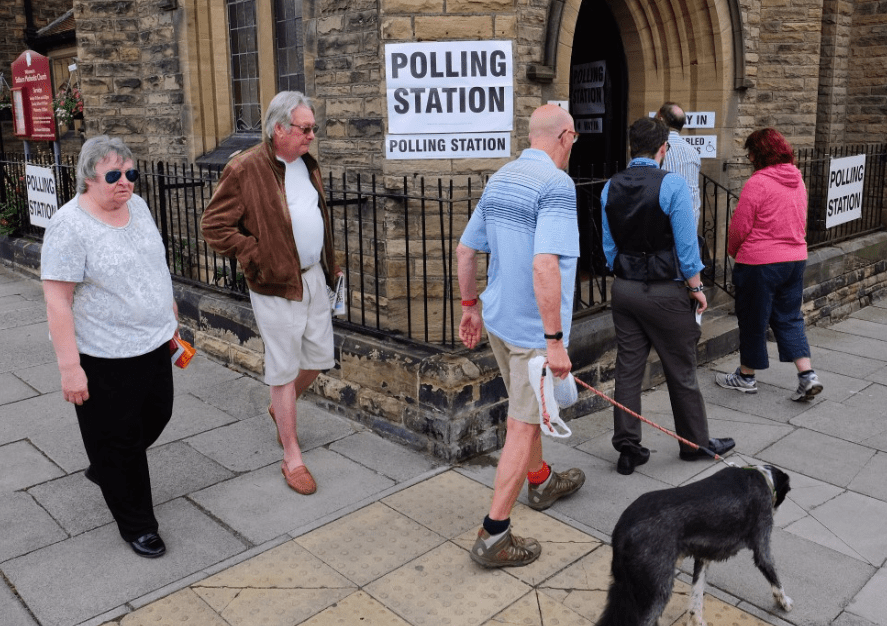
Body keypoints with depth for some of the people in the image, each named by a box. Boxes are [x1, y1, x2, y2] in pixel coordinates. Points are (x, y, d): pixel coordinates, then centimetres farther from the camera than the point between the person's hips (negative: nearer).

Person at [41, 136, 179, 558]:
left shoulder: (137, 207, 4)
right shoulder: (69, 226, -19)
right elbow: (57, 301, -20)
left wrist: (170, 317, 18)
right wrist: (69, 367, -23)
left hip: (152, 344, 8)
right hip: (104, 358, -7)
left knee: (156, 416, 21)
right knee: (117, 438, 7)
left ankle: (105, 470, 48)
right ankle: (136, 524, 24)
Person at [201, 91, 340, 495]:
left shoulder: (307, 164, 10)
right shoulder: (245, 169, -14)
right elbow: (214, 226, -14)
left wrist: (330, 265, 18)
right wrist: (257, 259, -17)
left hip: (314, 277, 7)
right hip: (277, 285, -7)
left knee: (319, 358, 15)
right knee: (284, 369, 2)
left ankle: (280, 408, 44)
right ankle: (292, 458, 16)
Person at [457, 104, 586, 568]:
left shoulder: (499, 180, 8)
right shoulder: (556, 184, -19)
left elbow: (465, 250, 12)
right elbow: (545, 267, -29)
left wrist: (470, 307, 20)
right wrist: (556, 340, -25)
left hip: (499, 319, 9)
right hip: (533, 328, -9)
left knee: (526, 410, 26)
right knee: (524, 426, 1)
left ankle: (541, 482, 48)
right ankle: (493, 536, 9)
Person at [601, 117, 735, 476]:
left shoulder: (611, 187, 3)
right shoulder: (672, 185, -14)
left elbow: (609, 244, 9)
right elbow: (686, 244, -12)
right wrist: (696, 288, -2)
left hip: (624, 289, 5)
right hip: (665, 292, -5)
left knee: (627, 369, 9)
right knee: (681, 372, 10)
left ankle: (627, 449, 15)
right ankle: (695, 443, 26)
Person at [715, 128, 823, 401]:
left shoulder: (758, 182, -17)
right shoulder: (797, 180, 7)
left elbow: (740, 226, -13)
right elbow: (799, 221, 14)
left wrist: (732, 250, 4)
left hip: (760, 262, -7)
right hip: (796, 257, 7)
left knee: (752, 319, 7)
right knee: (789, 317, 15)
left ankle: (746, 377, 21)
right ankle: (807, 375, 8)